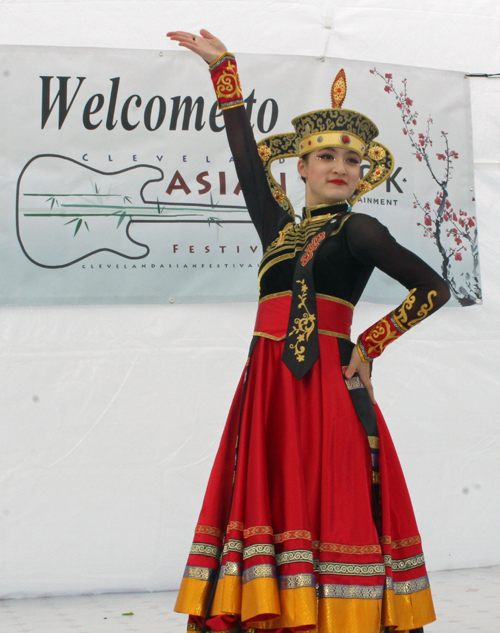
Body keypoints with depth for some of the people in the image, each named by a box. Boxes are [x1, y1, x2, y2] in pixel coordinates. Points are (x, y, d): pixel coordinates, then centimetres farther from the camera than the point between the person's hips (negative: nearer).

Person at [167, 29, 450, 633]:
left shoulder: (356, 229, 5)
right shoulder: (281, 228, 18)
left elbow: (433, 288, 4)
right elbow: (247, 157, 23)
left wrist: (370, 345, 2)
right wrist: (223, 69, 26)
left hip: (324, 385, -5)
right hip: (267, 385, 5)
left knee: (328, 506, -9)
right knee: (265, 497, -1)